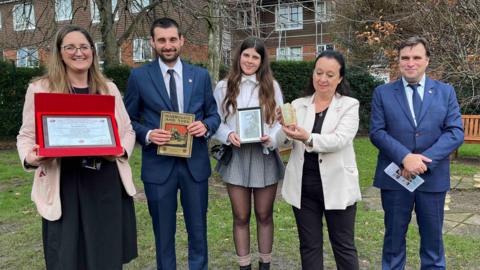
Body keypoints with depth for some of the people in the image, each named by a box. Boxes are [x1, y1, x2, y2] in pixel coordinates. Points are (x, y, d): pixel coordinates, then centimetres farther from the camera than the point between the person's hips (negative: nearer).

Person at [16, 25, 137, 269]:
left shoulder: (109, 88, 9)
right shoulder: (40, 89, 1)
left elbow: (128, 130, 13)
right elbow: (26, 135, 4)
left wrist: (122, 150, -8)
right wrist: (30, 158, -18)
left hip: (107, 183, 3)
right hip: (65, 185, -2)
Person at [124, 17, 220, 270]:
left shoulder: (201, 75, 4)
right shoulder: (139, 76, -1)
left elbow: (214, 114, 8)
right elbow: (128, 120, 3)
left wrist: (205, 126, -14)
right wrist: (147, 134, -16)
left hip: (195, 163, 2)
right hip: (158, 165, -1)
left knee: (198, 229, 14)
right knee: (163, 232, 14)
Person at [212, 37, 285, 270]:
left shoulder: (272, 86, 5)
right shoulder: (224, 87, 3)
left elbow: (281, 121, 3)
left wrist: (271, 139, -17)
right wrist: (229, 135, -17)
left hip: (265, 158, 0)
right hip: (236, 158, 0)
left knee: (264, 215, 12)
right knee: (240, 217, 10)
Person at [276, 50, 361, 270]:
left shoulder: (349, 105, -2)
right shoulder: (298, 105, 6)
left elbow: (340, 140, -19)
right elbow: (284, 143, -3)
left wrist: (308, 139, -36)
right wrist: (285, 128, -25)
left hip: (336, 185, -2)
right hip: (303, 186, 3)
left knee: (343, 246, 10)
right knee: (309, 246, 14)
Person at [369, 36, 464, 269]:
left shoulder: (446, 92, 4)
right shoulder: (382, 93, 1)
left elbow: (456, 132, -4)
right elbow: (377, 132, -6)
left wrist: (424, 160, -17)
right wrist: (405, 157, -20)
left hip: (433, 177, 1)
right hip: (394, 176, -1)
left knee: (432, 238, 14)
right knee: (394, 236, 12)